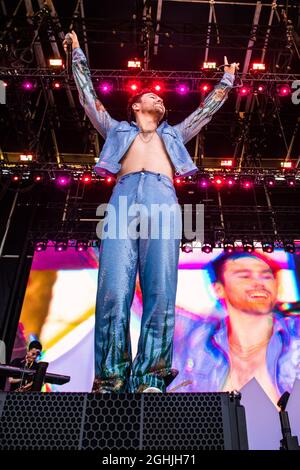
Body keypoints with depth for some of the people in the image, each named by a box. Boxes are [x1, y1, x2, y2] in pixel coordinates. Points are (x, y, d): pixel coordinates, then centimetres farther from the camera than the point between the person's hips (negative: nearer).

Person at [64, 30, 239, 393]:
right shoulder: (118, 130, 35)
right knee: (113, 292, -18)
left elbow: (208, 108, 48)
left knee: (161, 295, -16)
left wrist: (227, 80, 58)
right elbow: (88, 95, 40)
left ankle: (149, 381, -17)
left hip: (163, 201, 1)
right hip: (124, 198, -1)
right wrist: (78, 54, 49)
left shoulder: (174, 134, 39)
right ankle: (110, 381, -16)